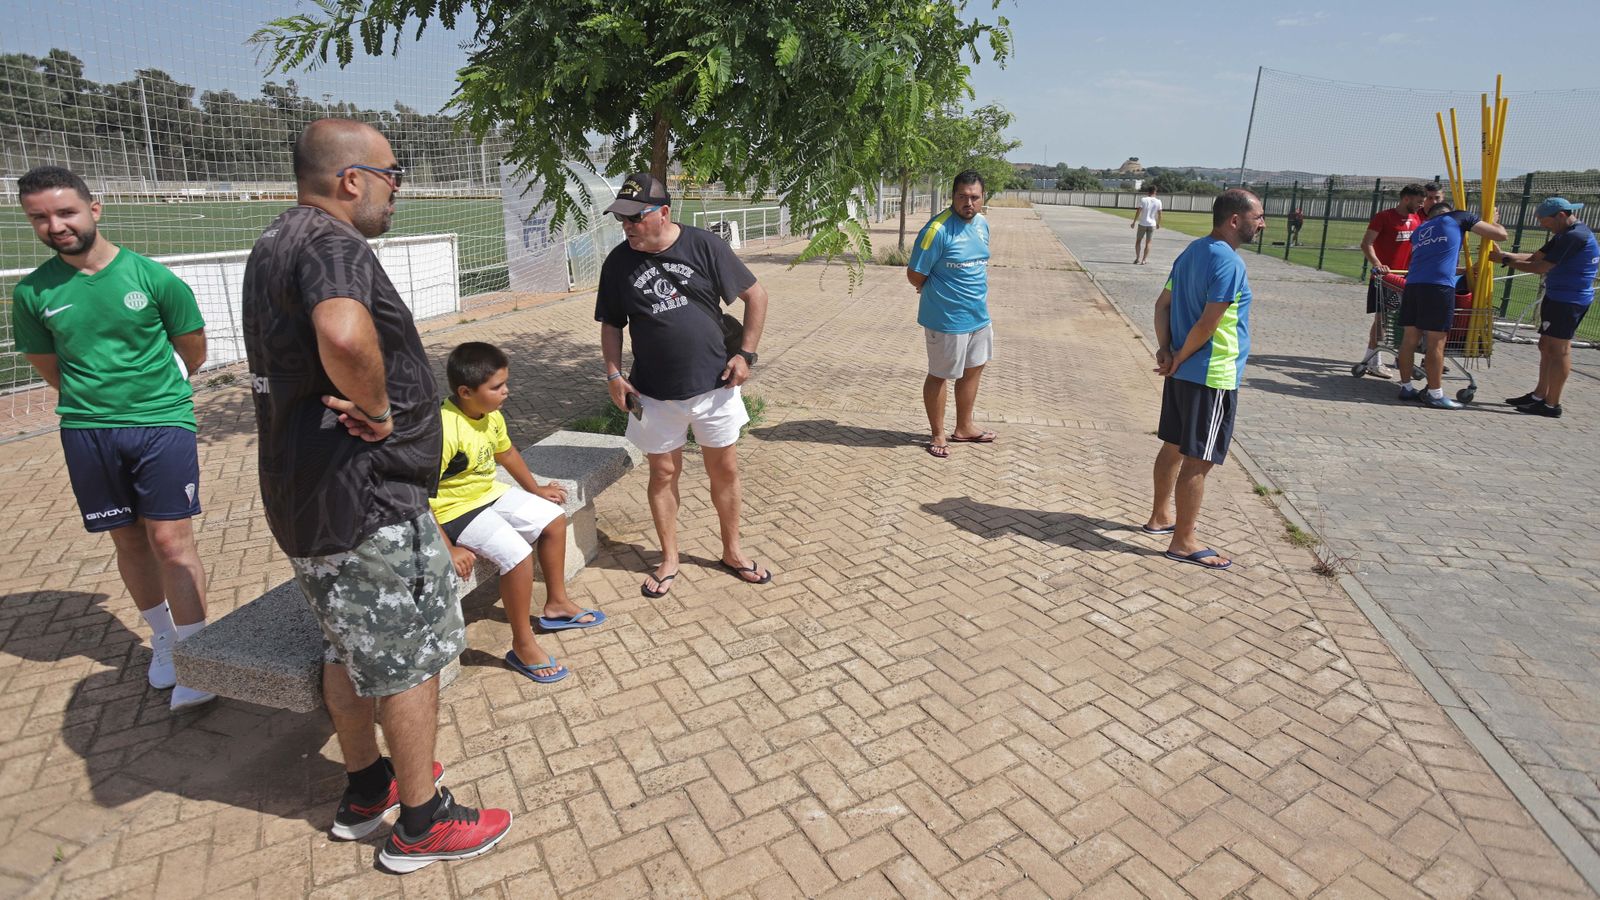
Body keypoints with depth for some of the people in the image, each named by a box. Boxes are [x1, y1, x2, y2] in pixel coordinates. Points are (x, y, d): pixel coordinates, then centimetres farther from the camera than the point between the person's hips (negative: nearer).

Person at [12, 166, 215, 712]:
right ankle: (162, 638, 29)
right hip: (86, 431, 3)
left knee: (170, 540, -5)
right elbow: (49, 368, 15)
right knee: (129, 541, 11)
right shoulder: (33, 292, 2)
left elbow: (192, 351, 7)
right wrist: (98, 397, 15)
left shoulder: (153, 277, -6)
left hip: (163, 422, -3)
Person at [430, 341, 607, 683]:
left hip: (489, 494, 9)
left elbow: (506, 452, 19)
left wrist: (535, 489, 23)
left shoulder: (491, 416, -3)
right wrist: (448, 550, -28)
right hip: (455, 510, -9)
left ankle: (556, 604, 26)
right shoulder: (445, 429, -30)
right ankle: (523, 645, -6)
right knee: (517, 554, -25)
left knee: (554, 519, 9)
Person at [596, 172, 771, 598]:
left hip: (714, 384, -1)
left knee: (725, 469, 10)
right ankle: (669, 559, 26)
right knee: (663, 472, 9)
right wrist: (613, 374, -4)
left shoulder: (705, 246, -9)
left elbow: (756, 295, -2)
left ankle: (732, 551, 29)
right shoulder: (618, 262, -2)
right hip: (654, 393, 1)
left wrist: (745, 354, -7)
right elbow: (611, 324, 9)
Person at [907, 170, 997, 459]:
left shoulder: (982, 223, 5)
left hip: (979, 315, 9)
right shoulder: (938, 229, -20)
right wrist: (938, 292, 1)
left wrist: (980, 294, 14)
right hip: (947, 319, -8)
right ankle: (938, 435, 22)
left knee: (974, 369, 19)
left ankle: (964, 428, 36)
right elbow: (915, 275, -16)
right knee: (939, 375, 6)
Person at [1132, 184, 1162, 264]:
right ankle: (1144, 260, 3)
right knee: (1148, 243, 8)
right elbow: (1159, 214, 1)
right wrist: (1158, 223, 16)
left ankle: (1137, 258, 6)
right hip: (1152, 224, 2)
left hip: (1142, 224, -2)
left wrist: (1134, 222, -5)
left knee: (1138, 241, 12)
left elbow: (1139, 212, -11)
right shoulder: (1158, 202, -1)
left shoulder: (1143, 200, -7)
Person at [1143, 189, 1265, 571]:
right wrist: (1179, 359, -9)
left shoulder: (1193, 251, 9)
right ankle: (1183, 542, 7)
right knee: (1198, 461, -2)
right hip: (1213, 376, -9)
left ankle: (1160, 516, 33)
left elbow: (1163, 303, 9)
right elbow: (1208, 323, -22)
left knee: (1174, 447, 19)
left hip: (1183, 372, 10)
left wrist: (1165, 350, 0)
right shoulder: (1229, 262, -19)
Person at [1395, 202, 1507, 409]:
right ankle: (1434, 394, 3)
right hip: (1438, 286, -5)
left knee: (1410, 337, 10)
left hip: (1413, 284, 5)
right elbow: (1501, 234, 17)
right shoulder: (1458, 217, 15)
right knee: (1436, 342, -2)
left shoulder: (1419, 230, 29)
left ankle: (1406, 387, 15)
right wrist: (1493, 220, 38)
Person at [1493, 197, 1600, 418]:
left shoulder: (1575, 236, -18)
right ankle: (1539, 396, 22)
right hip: (1558, 297, 10)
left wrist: (1506, 260, -13)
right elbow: (1535, 257, 12)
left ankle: (1551, 405, -2)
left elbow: (1541, 267, -19)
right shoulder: (1566, 234, 15)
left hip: (1568, 301, -10)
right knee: (1547, 346, 14)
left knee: (1558, 349, -6)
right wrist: (1503, 254, 1)